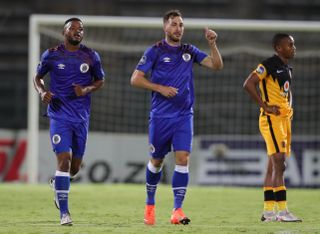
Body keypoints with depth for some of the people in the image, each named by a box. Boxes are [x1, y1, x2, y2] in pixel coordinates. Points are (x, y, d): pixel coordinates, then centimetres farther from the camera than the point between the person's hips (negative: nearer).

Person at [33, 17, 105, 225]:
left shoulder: (91, 56, 4)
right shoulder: (51, 55, 0)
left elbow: (100, 80, 14)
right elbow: (38, 77, 13)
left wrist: (87, 89, -7)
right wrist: (42, 92, -9)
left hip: (82, 116, 3)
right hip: (59, 113, -3)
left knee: (75, 166, 8)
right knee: (63, 159, -16)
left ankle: (58, 184, 44)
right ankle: (64, 213, -13)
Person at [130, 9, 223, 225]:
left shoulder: (190, 51, 9)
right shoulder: (155, 51, -2)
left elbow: (217, 65, 4)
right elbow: (136, 79, -5)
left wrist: (213, 44, -10)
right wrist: (160, 88, -15)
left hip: (184, 116, 2)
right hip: (160, 116, -2)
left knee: (183, 158, -12)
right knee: (157, 160, 8)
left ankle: (177, 210, -13)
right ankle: (150, 204, 30)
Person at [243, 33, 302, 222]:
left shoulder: (287, 69, 18)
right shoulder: (269, 65, -11)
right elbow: (248, 84, -18)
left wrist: (289, 108, 15)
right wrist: (265, 106, -18)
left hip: (285, 120, 9)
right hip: (272, 119, -9)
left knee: (273, 167, 10)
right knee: (279, 165, -14)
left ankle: (268, 211, 13)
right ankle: (282, 211, -16)